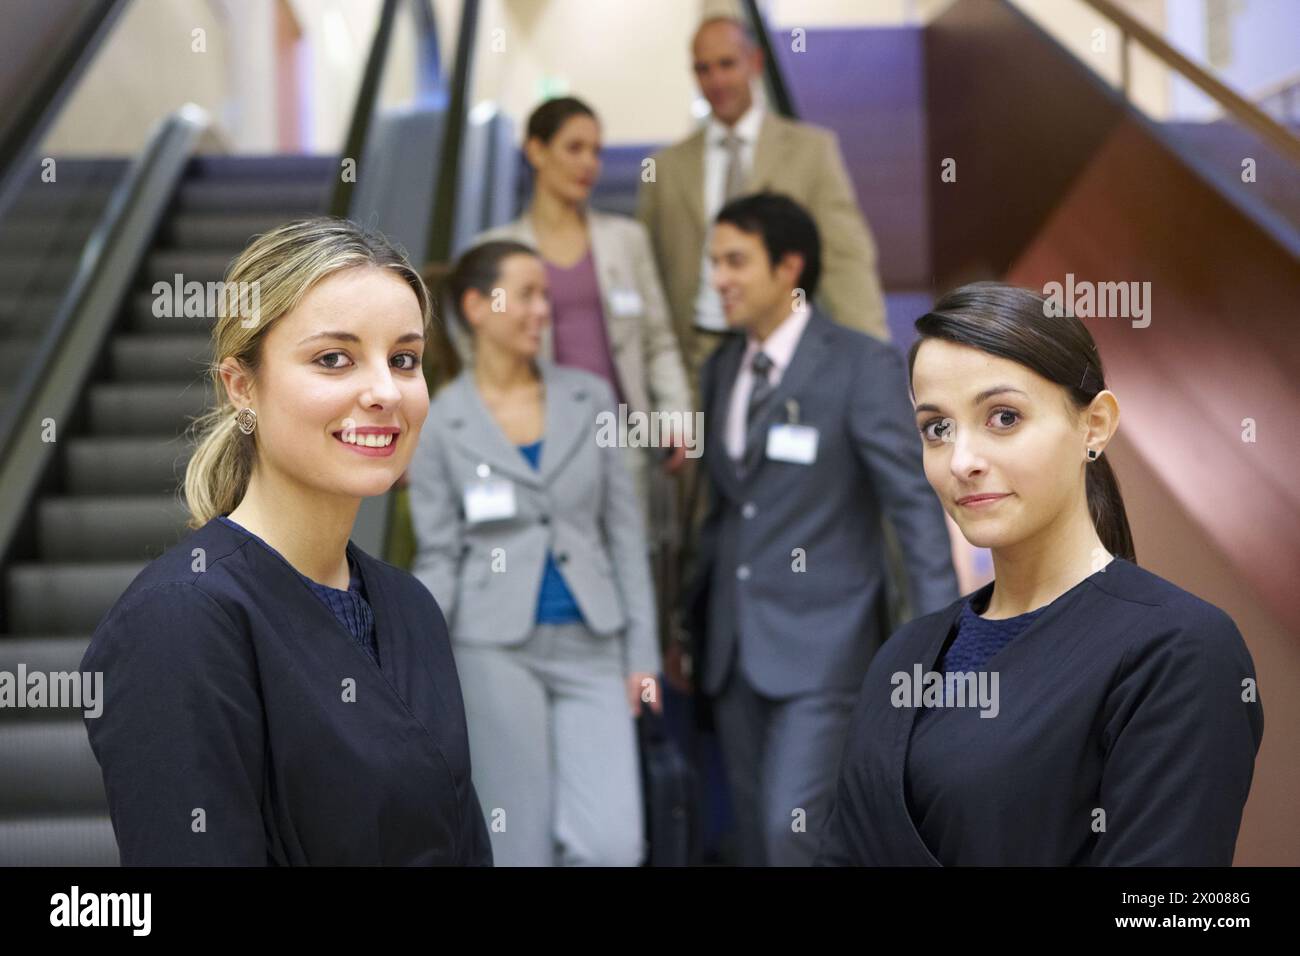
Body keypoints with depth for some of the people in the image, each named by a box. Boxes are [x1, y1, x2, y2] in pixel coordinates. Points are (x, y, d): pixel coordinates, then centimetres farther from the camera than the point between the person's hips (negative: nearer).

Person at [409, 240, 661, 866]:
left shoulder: (590, 399, 5)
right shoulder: (442, 423, -1)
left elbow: (625, 533, 7)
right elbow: (439, 559, 1)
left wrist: (642, 654, 3)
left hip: (591, 647, 2)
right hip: (497, 649, -2)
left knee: (613, 845, -8)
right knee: (521, 846, 3)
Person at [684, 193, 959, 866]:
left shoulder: (862, 365, -9)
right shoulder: (722, 369, 11)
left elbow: (916, 503, -12)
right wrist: (693, 618, 17)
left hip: (820, 645, -6)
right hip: (733, 646, 7)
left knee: (794, 828, -15)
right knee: (755, 834, 10)